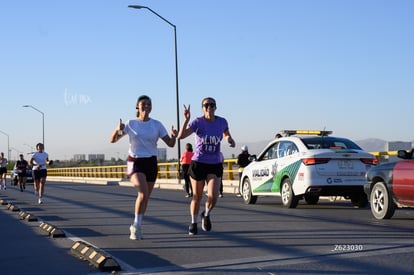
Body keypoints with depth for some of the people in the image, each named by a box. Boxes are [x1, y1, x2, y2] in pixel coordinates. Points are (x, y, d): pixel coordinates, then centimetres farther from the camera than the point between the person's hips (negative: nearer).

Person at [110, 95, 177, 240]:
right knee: (143, 194, -23)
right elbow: (112, 140, 0)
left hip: (151, 163, 3)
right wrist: (117, 129, -20)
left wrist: (174, 136, -23)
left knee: (146, 197, 8)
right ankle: (136, 225, -7)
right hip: (135, 162, -3)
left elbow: (170, 144, -1)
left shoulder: (157, 125, 1)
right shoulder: (130, 124, -1)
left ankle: (136, 228, 27)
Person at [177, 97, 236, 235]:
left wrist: (230, 139, -3)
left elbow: (226, 134, 20)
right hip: (198, 163, -1)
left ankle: (206, 215, 19)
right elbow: (181, 136, -25)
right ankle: (193, 223, 31)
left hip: (215, 165, 2)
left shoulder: (222, 122, -3)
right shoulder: (198, 122, -12)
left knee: (213, 196, -14)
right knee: (197, 197, 8)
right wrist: (186, 119, -38)